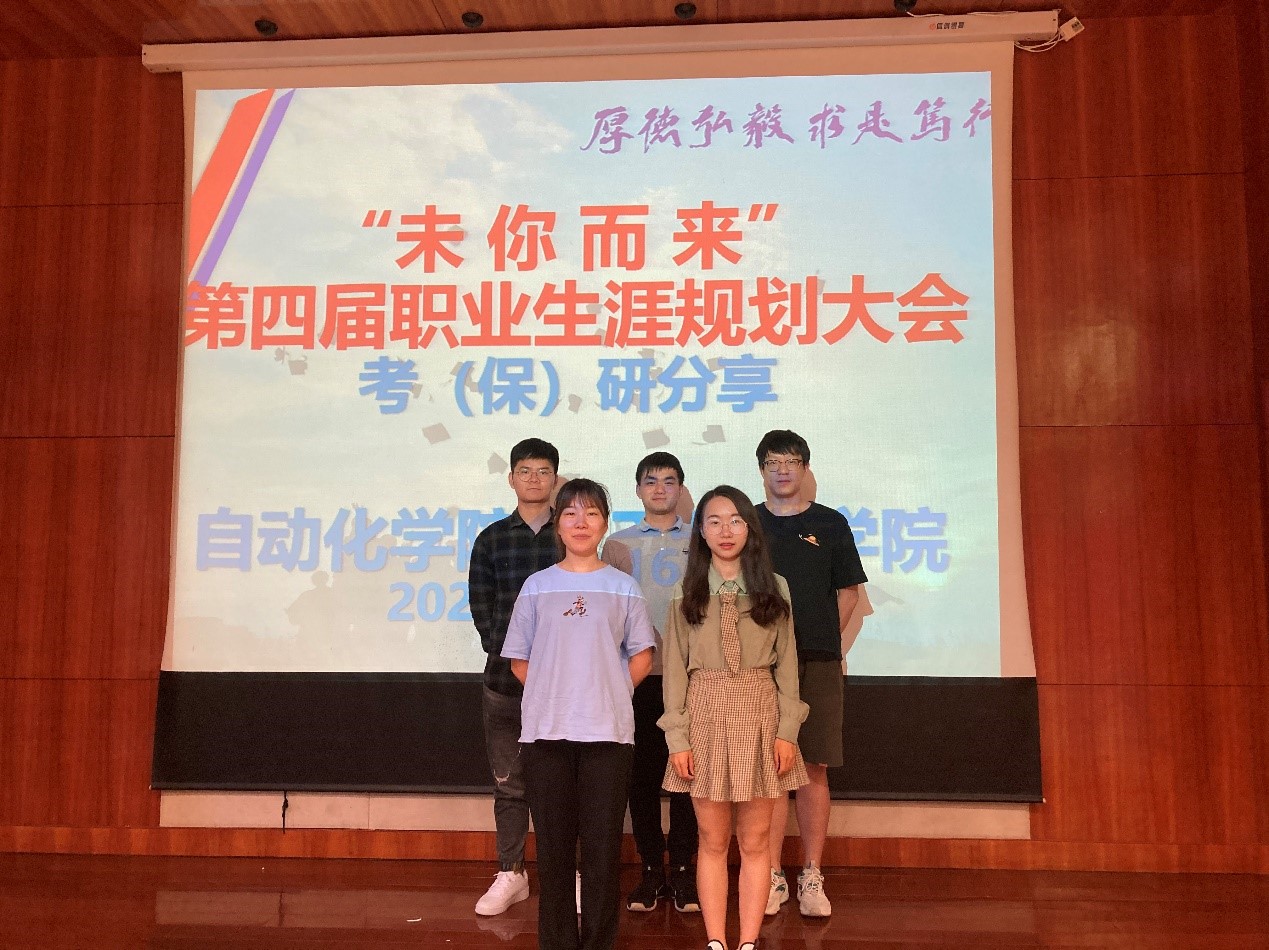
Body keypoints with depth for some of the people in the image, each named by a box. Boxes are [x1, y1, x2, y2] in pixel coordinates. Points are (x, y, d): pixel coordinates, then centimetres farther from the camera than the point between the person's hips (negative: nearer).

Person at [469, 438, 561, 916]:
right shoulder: (491, 540, 9)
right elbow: (481, 606, 4)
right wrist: (510, 653, -8)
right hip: (505, 676, 1)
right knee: (509, 782, 8)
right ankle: (510, 875, 18)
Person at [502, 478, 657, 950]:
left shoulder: (623, 587, 6)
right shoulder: (537, 587, 7)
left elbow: (641, 657, 8)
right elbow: (519, 660, 11)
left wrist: (607, 694, 1)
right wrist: (552, 694, 4)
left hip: (608, 732, -1)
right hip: (546, 732, 1)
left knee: (603, 846, 3)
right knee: (553, 846, 6)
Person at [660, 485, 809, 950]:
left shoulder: (774, 589, 5)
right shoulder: (686, 593, 4)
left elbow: (787, 665, 4)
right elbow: (675, 668, 2)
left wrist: (787, 731, -3)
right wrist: (677, 737, -5)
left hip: (759, 717, 0)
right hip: (707, 718, 0)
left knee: (754, 842, 5)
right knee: (713, 842, 6)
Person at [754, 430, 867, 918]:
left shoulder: (830, 524, 8)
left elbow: (848, 593, 12)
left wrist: (820, 640, 4)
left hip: (818, 662, 0)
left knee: (813, 768, 2)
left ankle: (811, 877, 12)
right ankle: (772, 876, 11)